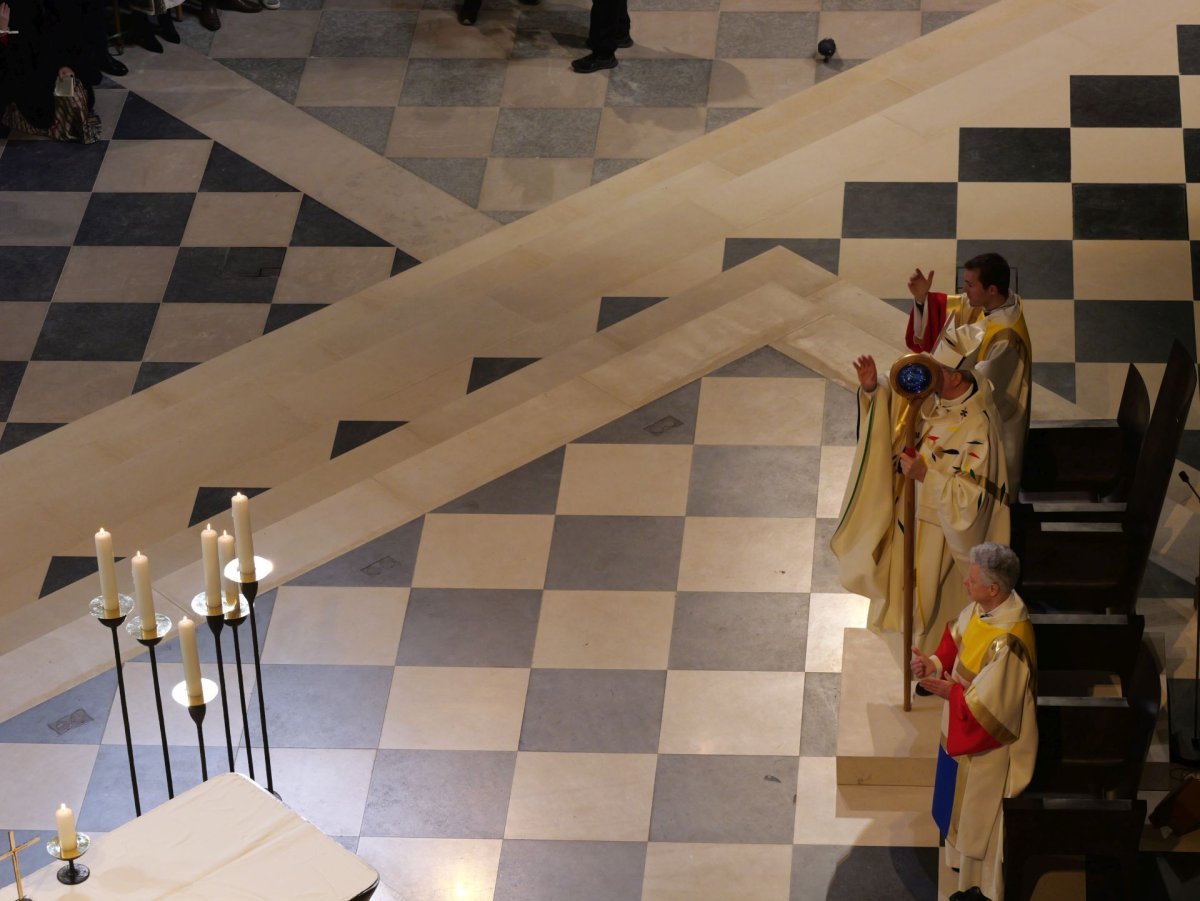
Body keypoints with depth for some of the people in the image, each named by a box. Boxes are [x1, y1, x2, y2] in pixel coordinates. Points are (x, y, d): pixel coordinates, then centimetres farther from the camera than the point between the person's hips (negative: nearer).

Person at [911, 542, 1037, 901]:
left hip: (990, 740, -9)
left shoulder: (1007, 641, -39)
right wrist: (934, 663, -14)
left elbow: (989, 705, -32)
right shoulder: (983, 608, -13)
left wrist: (950, 692, -22)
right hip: (965, 727, 9)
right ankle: (969, 860, 54)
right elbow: (956, 643, 3)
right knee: (966, 799, 30)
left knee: (984, 810, 14)